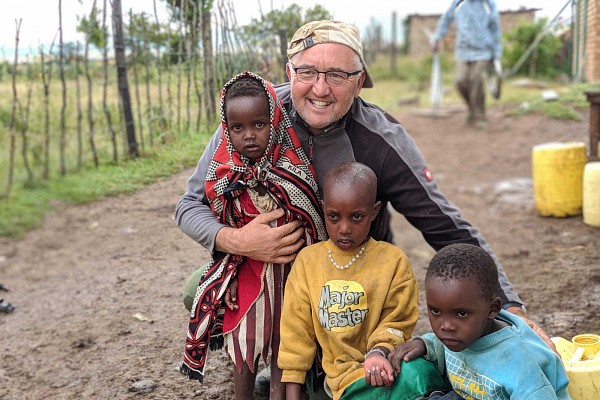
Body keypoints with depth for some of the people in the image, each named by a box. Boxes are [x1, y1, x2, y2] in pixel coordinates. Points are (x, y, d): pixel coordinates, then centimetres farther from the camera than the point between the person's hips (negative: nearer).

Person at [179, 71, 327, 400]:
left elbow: (312, 225, -6)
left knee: (281, 342, 13)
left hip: (288, 271, -1)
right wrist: (228, 279, 0)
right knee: (244, 346, 12)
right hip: (246, 275, 1)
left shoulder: (295, 171, -14)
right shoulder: (224, 178, -9)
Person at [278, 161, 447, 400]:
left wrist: (378, 352, -20)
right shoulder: (308, 260, 5)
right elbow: (296, 332, 8)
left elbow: (397, 322, 3)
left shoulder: (393, 260, 1)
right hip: (345, 372, -1)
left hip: (383, 364, 1)